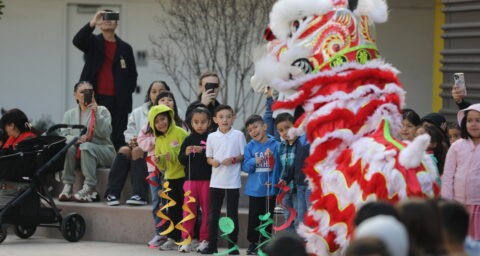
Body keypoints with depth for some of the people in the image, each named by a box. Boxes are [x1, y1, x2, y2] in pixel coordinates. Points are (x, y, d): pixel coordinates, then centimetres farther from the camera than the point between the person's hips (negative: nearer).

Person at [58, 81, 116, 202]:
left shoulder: (101, 110, 7)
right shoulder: (69, 114, 15)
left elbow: (105, 133, -7)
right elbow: (63, 135, 3)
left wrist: (96, 113, -15)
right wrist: (76, 139, -18)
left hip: (102, 153, -2)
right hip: (78, 155, 2)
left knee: (86, 147, -34)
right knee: (68, 147, -29)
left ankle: (89, 187, -39)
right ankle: (67, 186, -30)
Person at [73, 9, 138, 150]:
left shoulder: (125, 48, 15)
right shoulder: (92, 42, 11)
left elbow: (133, 75, 17)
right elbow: (77, 41, -11)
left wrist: (127, 92, 2)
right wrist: (92, 23, -23)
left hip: (118, 102, 1)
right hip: (95, 98, -1)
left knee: (118, 139, -5)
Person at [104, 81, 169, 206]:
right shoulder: (138, 112, 23)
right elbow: (129, 132, 17)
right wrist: (132, 140, -8)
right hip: (138, 145, 4)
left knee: (138, 151, -32)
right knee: (124, 150, -27)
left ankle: (139, 195, -40)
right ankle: (112, 193, -32)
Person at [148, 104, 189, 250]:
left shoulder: (180, 133, -10)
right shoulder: (159, 139, 11)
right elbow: (163, 166, 15)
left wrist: (173, 155, -23)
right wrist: (158, 160, -6)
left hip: (184, 176, -6)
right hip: (170, 178, 7)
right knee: (173, 210, 10)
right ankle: (172, 239, 15)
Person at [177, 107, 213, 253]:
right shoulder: (189, 139, 8)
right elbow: (181, 160, 9)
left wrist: (202, 151, -20)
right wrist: (186, 153, -12)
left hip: (207, 180, -2)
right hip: (191, 179, 2)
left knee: (207, 210, 4)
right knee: (188, 209, 1)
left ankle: (205, 239, 12)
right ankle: (187, 240, 7)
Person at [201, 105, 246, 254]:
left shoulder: (238, 135, -2)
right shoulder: (212, 137, 5)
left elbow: (244, 156, 2)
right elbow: (208, 157, 11)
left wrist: (233, 159, -15)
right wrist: (212, 161, -11)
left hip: (233, 182, -3)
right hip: (216, 181, 3)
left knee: (232, 214, 3)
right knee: (213, 214, 5)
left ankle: (233, 245, 10)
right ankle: (211, 245, 12)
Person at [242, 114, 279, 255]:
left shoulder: (275, 145, -4)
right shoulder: (249, 147, 1)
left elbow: (277, 166, -4)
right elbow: (245, 167, -2)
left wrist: (273, 182, -12)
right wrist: (254, 162, -20)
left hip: (270, 189, -1)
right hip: (254, 189, 1)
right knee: (254, 217, 5)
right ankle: (252, 243, 15)